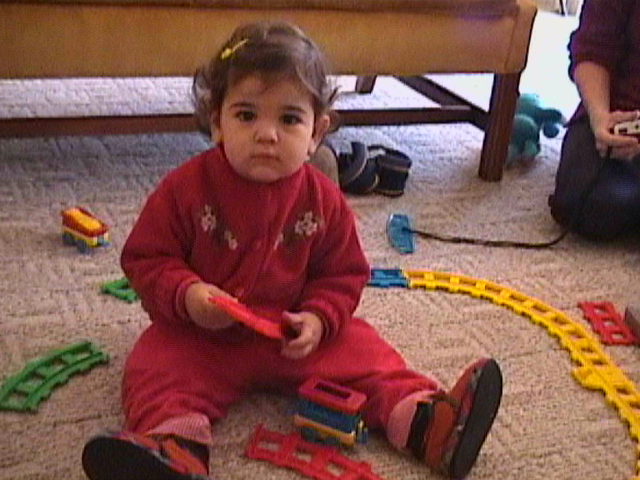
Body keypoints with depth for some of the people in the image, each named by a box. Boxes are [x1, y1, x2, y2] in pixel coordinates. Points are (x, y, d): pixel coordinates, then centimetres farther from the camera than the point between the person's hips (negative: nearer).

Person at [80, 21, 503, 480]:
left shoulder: (324, 200, -6)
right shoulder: (186, 187, -12)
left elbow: (344, 274, 4)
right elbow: (145, 259, -5)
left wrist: (319, 319, -15)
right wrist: (186, 294, -25)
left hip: (294, 336, 2)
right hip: (199, 335, -1)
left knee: (364, 353, -11)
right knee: (158, 367, -25)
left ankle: (428, 425, -15)